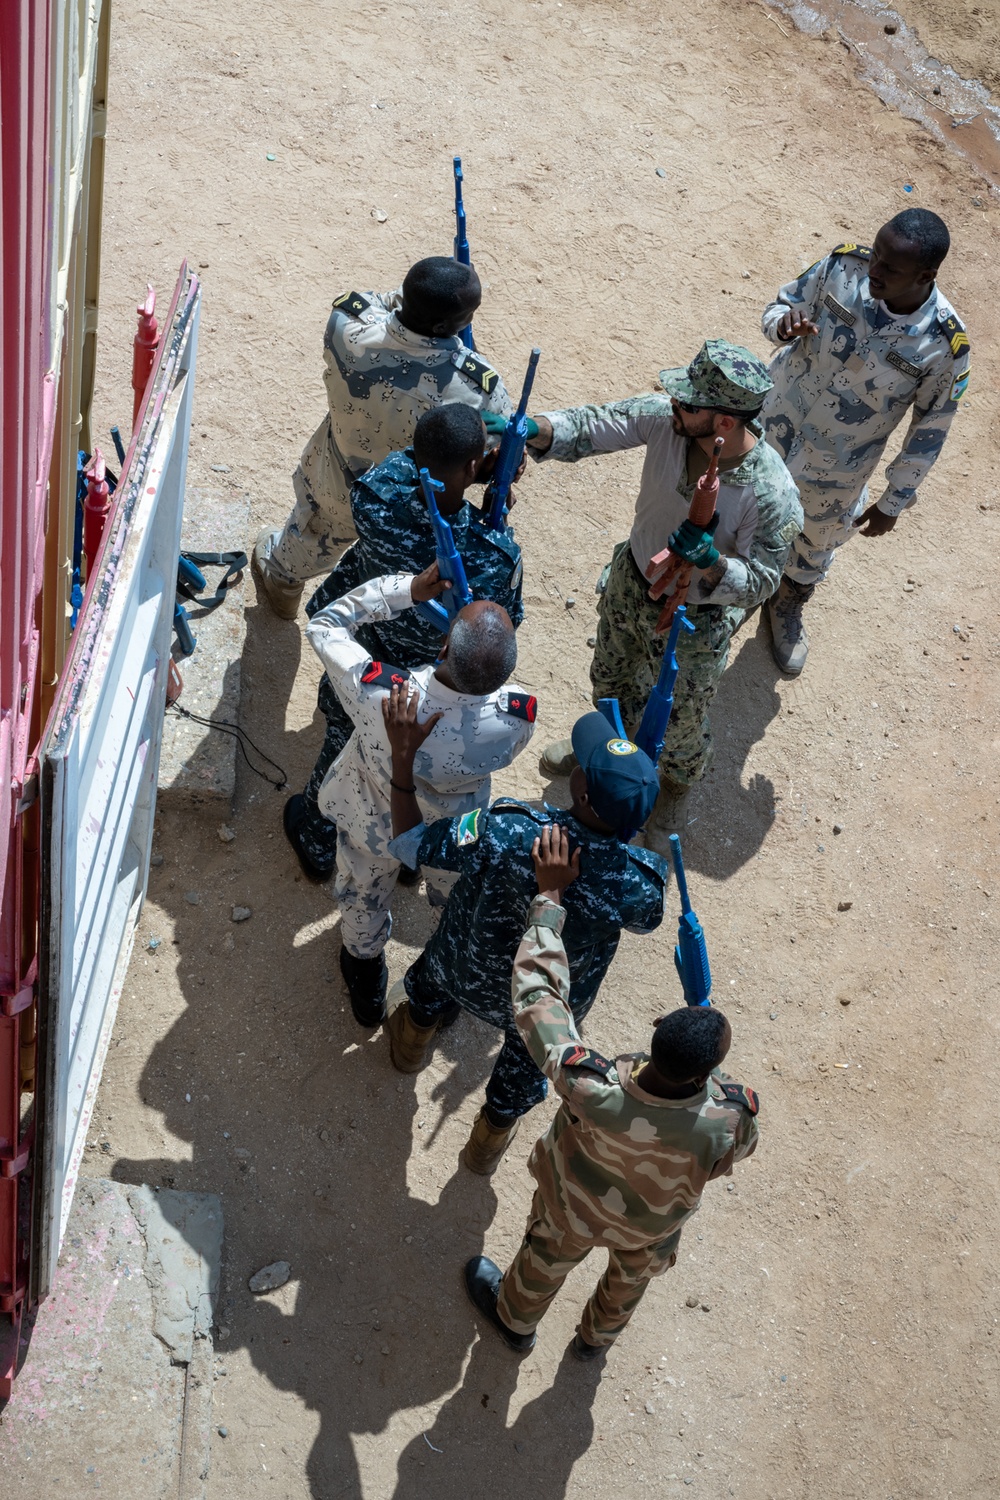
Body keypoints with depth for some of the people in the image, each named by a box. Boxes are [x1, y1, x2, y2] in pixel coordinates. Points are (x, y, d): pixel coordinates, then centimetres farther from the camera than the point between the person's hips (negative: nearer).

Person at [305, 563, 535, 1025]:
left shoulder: (378, 696, -48)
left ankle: (365, 981, 65)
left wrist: (410, 589, -31)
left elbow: (324, 626, -27)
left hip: (372, 826, -1)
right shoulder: (516, 717, -42)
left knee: (363, 900, 34)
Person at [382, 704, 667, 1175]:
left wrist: (403, 751, -22)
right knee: (526, 1061, 35)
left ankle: (411, 1043, 72)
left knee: (430, 981, 38)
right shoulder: (641, 882, -37)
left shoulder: (505, 830, -42)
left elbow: (408, 843, -27)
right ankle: (489, 1144, 64)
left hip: (463, 966, 0)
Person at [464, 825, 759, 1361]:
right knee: (630, 1278, 37)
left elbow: (537, 994, -38)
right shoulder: (731, 1124, -45)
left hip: (575, 1210, -1)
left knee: (545, 1260, 34)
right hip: (654, 1227, 2)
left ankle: (514, 1321, 67)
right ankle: (596, 1337, 70)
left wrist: (550, 893, -32)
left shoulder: (589, 1092, -49)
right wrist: (708, 1059, -18)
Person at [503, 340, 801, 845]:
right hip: (630, 581, 5)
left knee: (681, 724, 22)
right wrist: (536, 430, -39)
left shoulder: (771, 493, -36)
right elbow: (593, 426, -19)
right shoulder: (666, 416, -26)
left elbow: (759, 581, -27)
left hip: (695, 624, -4)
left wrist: (711, 564, -47)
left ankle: (675, 790, 58)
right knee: (610, 677, 33)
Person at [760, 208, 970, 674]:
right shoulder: (843, 265, -24)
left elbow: (930, 430, -13)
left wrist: (893, 503, -5)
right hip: (774, 423, 1)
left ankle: (789, 603, 58)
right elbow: (784, 304, -6)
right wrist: (783, 324, -31)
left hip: (837, 467, -1)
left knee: (818, 539, 25)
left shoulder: (945, 344, -27)